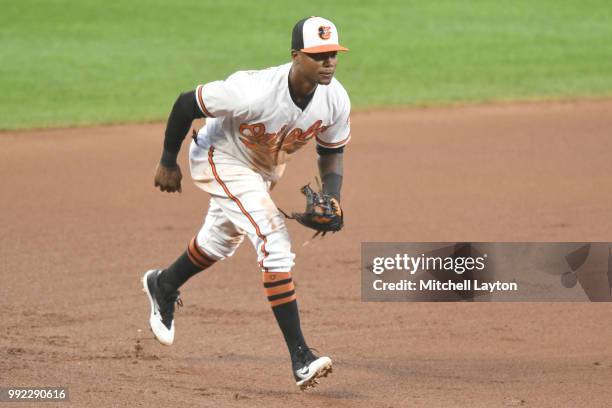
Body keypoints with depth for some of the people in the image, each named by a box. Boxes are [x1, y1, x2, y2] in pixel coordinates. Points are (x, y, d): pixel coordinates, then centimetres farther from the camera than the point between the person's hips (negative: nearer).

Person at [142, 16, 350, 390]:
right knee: (275, 243, -22)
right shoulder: (255, 91, -39)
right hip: (223, 159, -7)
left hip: (267, 168, 7)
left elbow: (332, 151, -2)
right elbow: (186, 103, -26)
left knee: (221, 243, 28)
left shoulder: (336, 100, -21)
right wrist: (168, 163, -15)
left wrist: (332, 199, -19)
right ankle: (300, 358, -21)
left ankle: (164, 286, 59)